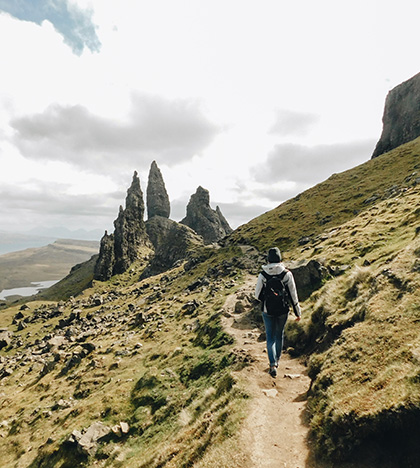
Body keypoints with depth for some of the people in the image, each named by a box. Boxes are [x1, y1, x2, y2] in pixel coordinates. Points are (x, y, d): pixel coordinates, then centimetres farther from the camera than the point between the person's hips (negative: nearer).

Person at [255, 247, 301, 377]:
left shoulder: (263, 275, -13)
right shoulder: (287, 274, -12)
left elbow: (257, 295, -5)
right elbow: (293, 294, -7)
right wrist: (297, 312, 4)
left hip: (268, 311, -1)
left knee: (270, 337, 12)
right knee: (279, 335, 22)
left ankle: (273, 364, 0)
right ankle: (277, 360, 37)